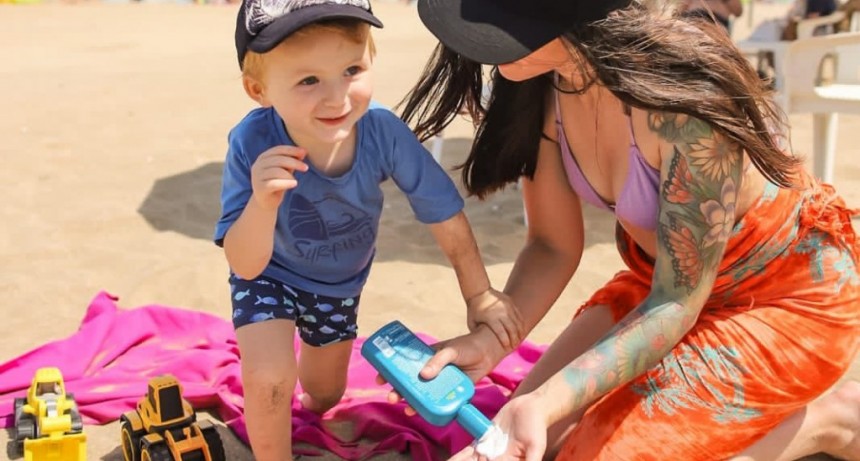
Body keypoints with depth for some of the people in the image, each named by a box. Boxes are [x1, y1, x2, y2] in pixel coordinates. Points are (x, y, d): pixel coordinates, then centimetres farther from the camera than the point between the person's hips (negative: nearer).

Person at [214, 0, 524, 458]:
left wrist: (478, 294, -10)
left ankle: (311, 347, 55)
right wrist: (263, 202, -53)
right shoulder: (253, 145, -38)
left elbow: (444, 213, -20)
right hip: (269, 274, -2)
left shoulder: (384, 131, -36)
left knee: (324, 396, 20)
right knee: (268, 382, -22)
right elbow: (245, 265, -34)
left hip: (341, 282, 3)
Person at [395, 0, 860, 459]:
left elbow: (676, 304, -27)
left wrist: (546, 404, -37)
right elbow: (553, 246, -5)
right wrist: (489, 341, -22)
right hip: (668, 278, 7)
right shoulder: (542, 89, -14)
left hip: (786, 297, -7)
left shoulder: (683, 101, -35)